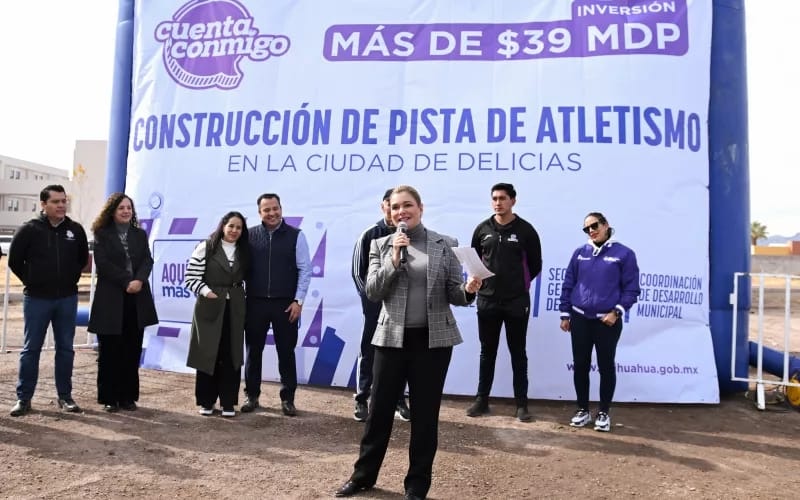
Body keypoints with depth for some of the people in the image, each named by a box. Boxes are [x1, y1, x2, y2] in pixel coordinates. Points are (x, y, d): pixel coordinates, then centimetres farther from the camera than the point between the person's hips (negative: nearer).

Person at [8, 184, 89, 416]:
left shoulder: (76, 230, 2)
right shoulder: (29, 229, -6)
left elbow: (83, 259, 15)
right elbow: (14, 260, 3)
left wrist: (70, 280, 9)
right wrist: (31, 281, 2)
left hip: (67, 298, 2)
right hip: (36, 298, -2)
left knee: (65, 348, 8)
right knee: (31, 348, 5)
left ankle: (65, 396, 17)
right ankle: (23, 398, 15)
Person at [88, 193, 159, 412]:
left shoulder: (140, 234, 14)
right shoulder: (102, 234, 4)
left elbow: (147, 260, 3)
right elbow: (102, 263, -8)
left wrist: (139, 280, -15)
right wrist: (126, 282, -15)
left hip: (137, 300, 3)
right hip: (110, 299, -3)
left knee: (132, 350, 5)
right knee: (110, 351, 3)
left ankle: (128, 396, 13)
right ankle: (109, 397, 12)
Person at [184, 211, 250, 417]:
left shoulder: (244, 252, 10)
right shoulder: (206, 247, -5)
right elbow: (190, 279, -7)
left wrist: (238, 296, 3)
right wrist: (207, 292, -16)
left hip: (234, 309, 4)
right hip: (209, 307, -3)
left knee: (231, 355, 4)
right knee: (207, 353, 4)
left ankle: (228, 402, 13)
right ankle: (206, 401, 17)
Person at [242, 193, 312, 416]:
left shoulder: (296, 236, -2)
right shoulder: (250, 235, 2)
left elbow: (305, 270, -3)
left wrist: (298, 301, -7)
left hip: (285, 304, -1)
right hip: (255, 303, 2)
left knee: (286, 352, 7)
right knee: (253, 351, 10)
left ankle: (287, 398, 18)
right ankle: (251, 395, 25)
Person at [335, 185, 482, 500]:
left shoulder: (445, 244, 2)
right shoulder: (381, 246, 5)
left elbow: (454, 295, 1)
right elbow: (372, 292, -4)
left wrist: (469, 290, -21)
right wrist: (394, 260, -15)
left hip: (433, 339, -1)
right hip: (392, 338, 1)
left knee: (425, 414, 9)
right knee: (379, 409, 11)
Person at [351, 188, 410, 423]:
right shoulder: (370, 235, -1)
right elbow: (358, 272, 1)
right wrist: (369, 297, -6)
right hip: (376, 304, 0)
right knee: (369, 353, 6)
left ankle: (399, 401, 21)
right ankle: (361, 400, 17)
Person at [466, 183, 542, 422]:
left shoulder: (526, 230, -3)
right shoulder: (483, 229, 4)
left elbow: (535, 265, 3)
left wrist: (519, 284, 5)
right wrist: (480, 282, 1)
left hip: (517, 302, -2)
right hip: (487, 301, 2)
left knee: (518, 353, 7)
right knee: (487, 352, 11)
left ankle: (521, 403, 15)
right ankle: (482, 400, 21)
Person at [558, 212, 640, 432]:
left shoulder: (624, 254, -3)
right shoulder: (580, 253, 5)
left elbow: (631, 288, -3)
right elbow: (568, 284, 9)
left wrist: (617, 312, -13)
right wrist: (565, 314, 7)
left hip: (608, 321, -3)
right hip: (580, 319, 3)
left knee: (606, 366, 7)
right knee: (580, 365, 8)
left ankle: (603, 413, 20)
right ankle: (583, 410, 22)